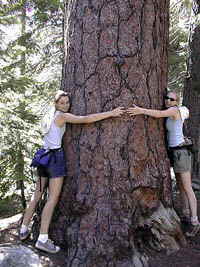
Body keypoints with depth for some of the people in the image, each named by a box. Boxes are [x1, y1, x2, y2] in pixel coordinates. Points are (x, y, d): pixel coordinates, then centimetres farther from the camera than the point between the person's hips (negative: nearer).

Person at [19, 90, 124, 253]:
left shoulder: (49, 116, 16)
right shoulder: (62, 116, -9)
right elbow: (86, 119, -19)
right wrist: (111, 113, -20)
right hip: (56, 156, -9)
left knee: (38, 194, 15)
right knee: (53, 198, -9)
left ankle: (24, 229, 23)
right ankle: (43, 239, -12)